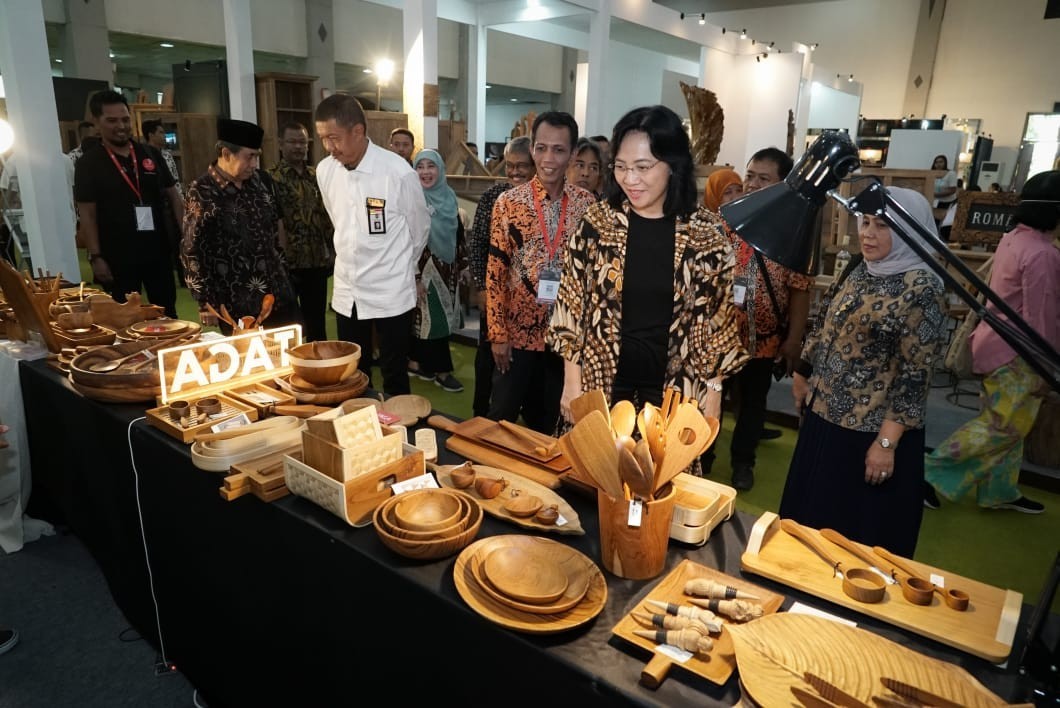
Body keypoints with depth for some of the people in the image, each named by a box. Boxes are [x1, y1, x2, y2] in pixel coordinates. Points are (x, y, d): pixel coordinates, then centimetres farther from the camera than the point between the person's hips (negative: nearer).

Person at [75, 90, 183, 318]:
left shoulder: (151, 154, 6)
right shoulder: (88, 163, -3)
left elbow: (173, 195, 9)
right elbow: (87, 214, -5)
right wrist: (95, 257, -11)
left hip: (157, 251, 3)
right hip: (116, 257, -3)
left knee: (167, 313, 12)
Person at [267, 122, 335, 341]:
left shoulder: (316, 175, 11)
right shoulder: (272, 178, -6)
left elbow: (327, 216, 15)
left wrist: (332, 253, 11)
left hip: (318, 262, 5)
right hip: (288, 263, -5)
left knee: (316, 321, 15)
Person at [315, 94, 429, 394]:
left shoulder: (399, 171, -17)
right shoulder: (325, 170, -2)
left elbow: (420, 227, -1)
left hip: (391, 293, -4)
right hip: (346, 291, 5)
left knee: (394, 378, 7)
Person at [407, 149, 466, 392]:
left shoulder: (448, 197, 6)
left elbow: (458, 234, 14)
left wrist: (461, 265, 13)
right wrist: (414, 277, -17)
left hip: (446, 268, 6)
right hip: (423, 269, -6)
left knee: (442, 317, 9)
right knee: (431, 318, -1)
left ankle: (417, 362, 23)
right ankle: (441, 370, 9)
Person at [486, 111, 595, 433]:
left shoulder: (587, 204, 0)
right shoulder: (509, 202, -6)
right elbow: (495, 271, -5)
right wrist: (498, 332, -7)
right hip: (518, 330, -2)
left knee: (551, 420, 16)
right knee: (502, 416, 7)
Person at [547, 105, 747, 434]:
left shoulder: (707, 232, -6)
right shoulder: (597, 222, -5)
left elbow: (717, 314, 1)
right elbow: (571, 304, -1)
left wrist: (713, 388, 1)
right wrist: (572, 380, -2)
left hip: (676, 386, 0)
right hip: (601, 381, 1)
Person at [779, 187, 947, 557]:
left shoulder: (921, 290, -18)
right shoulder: (859, 272, 5)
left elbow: (915, 374, -19)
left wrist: (886, 443, -20)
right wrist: (802, 377, 20)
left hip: (870, 431, -7)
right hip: (824, 416, 8)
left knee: (859, 535, 10)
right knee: (811, 518, 22)